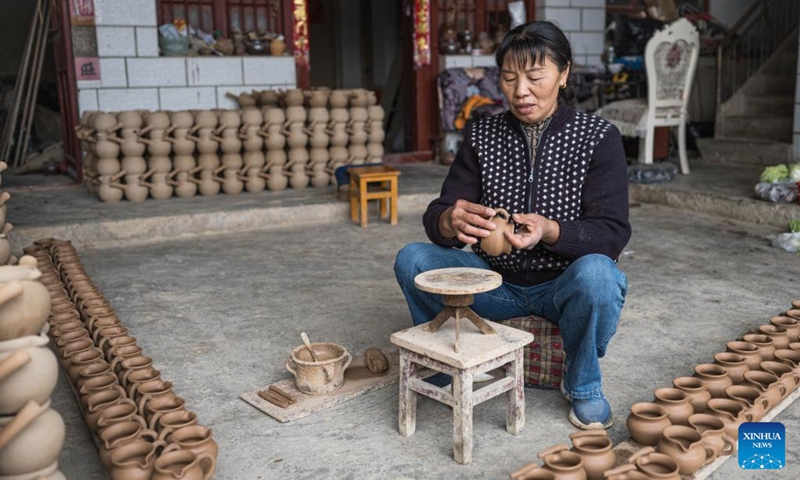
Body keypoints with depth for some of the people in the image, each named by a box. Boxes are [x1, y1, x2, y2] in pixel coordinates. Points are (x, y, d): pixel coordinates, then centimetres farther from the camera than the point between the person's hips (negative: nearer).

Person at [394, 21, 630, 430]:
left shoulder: (599, 138, -6)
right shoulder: (481, 136, 1)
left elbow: (613, 234, -14)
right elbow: (435, 217, -5)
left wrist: (551, 231, -35)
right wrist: (449, 222, -31)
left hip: (563, 286, -2)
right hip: (496, 284, 2)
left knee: (596, 273, -35)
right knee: (412, 258, -19)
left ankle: (583, 384, -5)